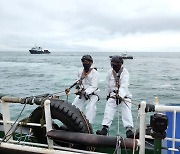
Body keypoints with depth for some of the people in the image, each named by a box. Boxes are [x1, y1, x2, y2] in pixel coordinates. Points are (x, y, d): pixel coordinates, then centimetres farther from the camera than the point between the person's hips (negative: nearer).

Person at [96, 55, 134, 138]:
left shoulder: (125, 72, -12)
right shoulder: (110, 72, 1)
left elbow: (124, 86, -26)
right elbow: (107, 85, 12)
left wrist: (120, 95, -39)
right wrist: (108, 94, 17)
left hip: (124, 96, -3)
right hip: (112, 96, 3)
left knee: (127, 113, -12)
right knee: (108, 112, -4)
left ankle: (129, 129, -10)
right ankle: (105, 128, 1)